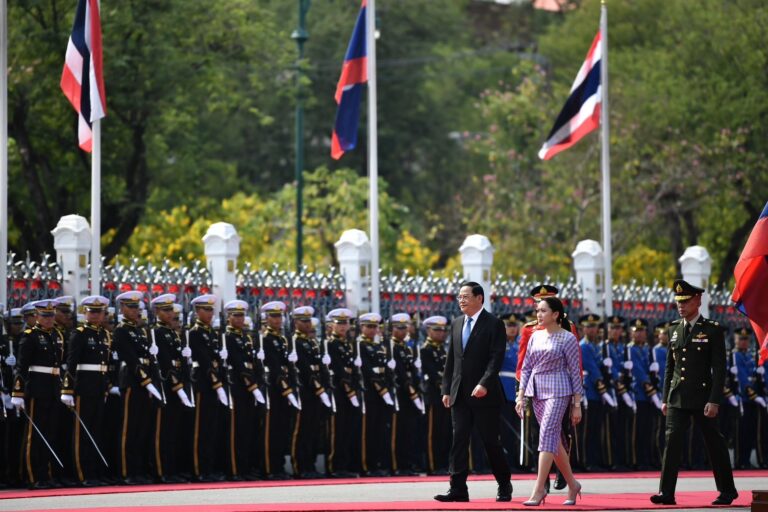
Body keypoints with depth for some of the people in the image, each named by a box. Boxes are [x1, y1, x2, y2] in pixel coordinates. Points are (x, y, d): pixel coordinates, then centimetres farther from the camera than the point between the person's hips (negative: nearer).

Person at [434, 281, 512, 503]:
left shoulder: (494, 324, -6)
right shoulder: (457, 323, 13)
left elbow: (496, 358, -14)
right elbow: (451, 359, 15)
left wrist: (484, 384, -25)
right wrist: (447, 389, 10)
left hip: (485, 394, -5)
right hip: (460, 394, 5)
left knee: (491, 442, 2)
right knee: (459, 440, -1)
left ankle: (504, 486, 17)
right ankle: (458, 489, -3)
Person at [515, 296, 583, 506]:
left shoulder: (567, 338, -5)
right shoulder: (535, 336, 11)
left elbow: (574, 371, -4)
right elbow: (526, 367, 15)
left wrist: (577, 404, -6)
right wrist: (521, 396, 8)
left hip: (557, 391, -6)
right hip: (537, 392, 6)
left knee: (547, 436, -15)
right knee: (554, 440, 10)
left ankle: (538, 490, -18)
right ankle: (572, 485, 22)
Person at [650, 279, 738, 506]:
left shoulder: (712, 330, -6)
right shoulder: (674, 330, 10)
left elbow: (719, 369, -9)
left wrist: (714, 401, -16)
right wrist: (665, 398, 11)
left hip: (702, 397, -4)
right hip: (678, 398, 4)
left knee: (714, 443, 5)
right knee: (672, 440, -8)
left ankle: (727, 490, 19)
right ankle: (666, 493, -11)